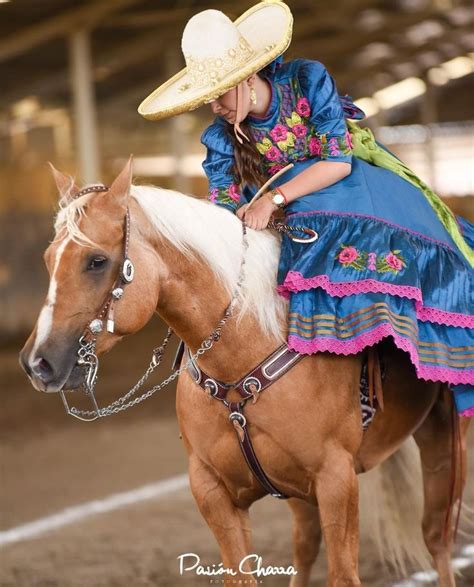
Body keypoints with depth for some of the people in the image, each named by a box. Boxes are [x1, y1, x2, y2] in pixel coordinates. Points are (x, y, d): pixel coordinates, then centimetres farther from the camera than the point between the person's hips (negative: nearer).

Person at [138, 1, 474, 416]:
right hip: (298, 216, 2)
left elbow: (338, 161, -19)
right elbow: (223, 211, -9)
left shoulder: (307, 80, -17)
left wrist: (274, 198, -28)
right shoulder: (223, 140, -8)